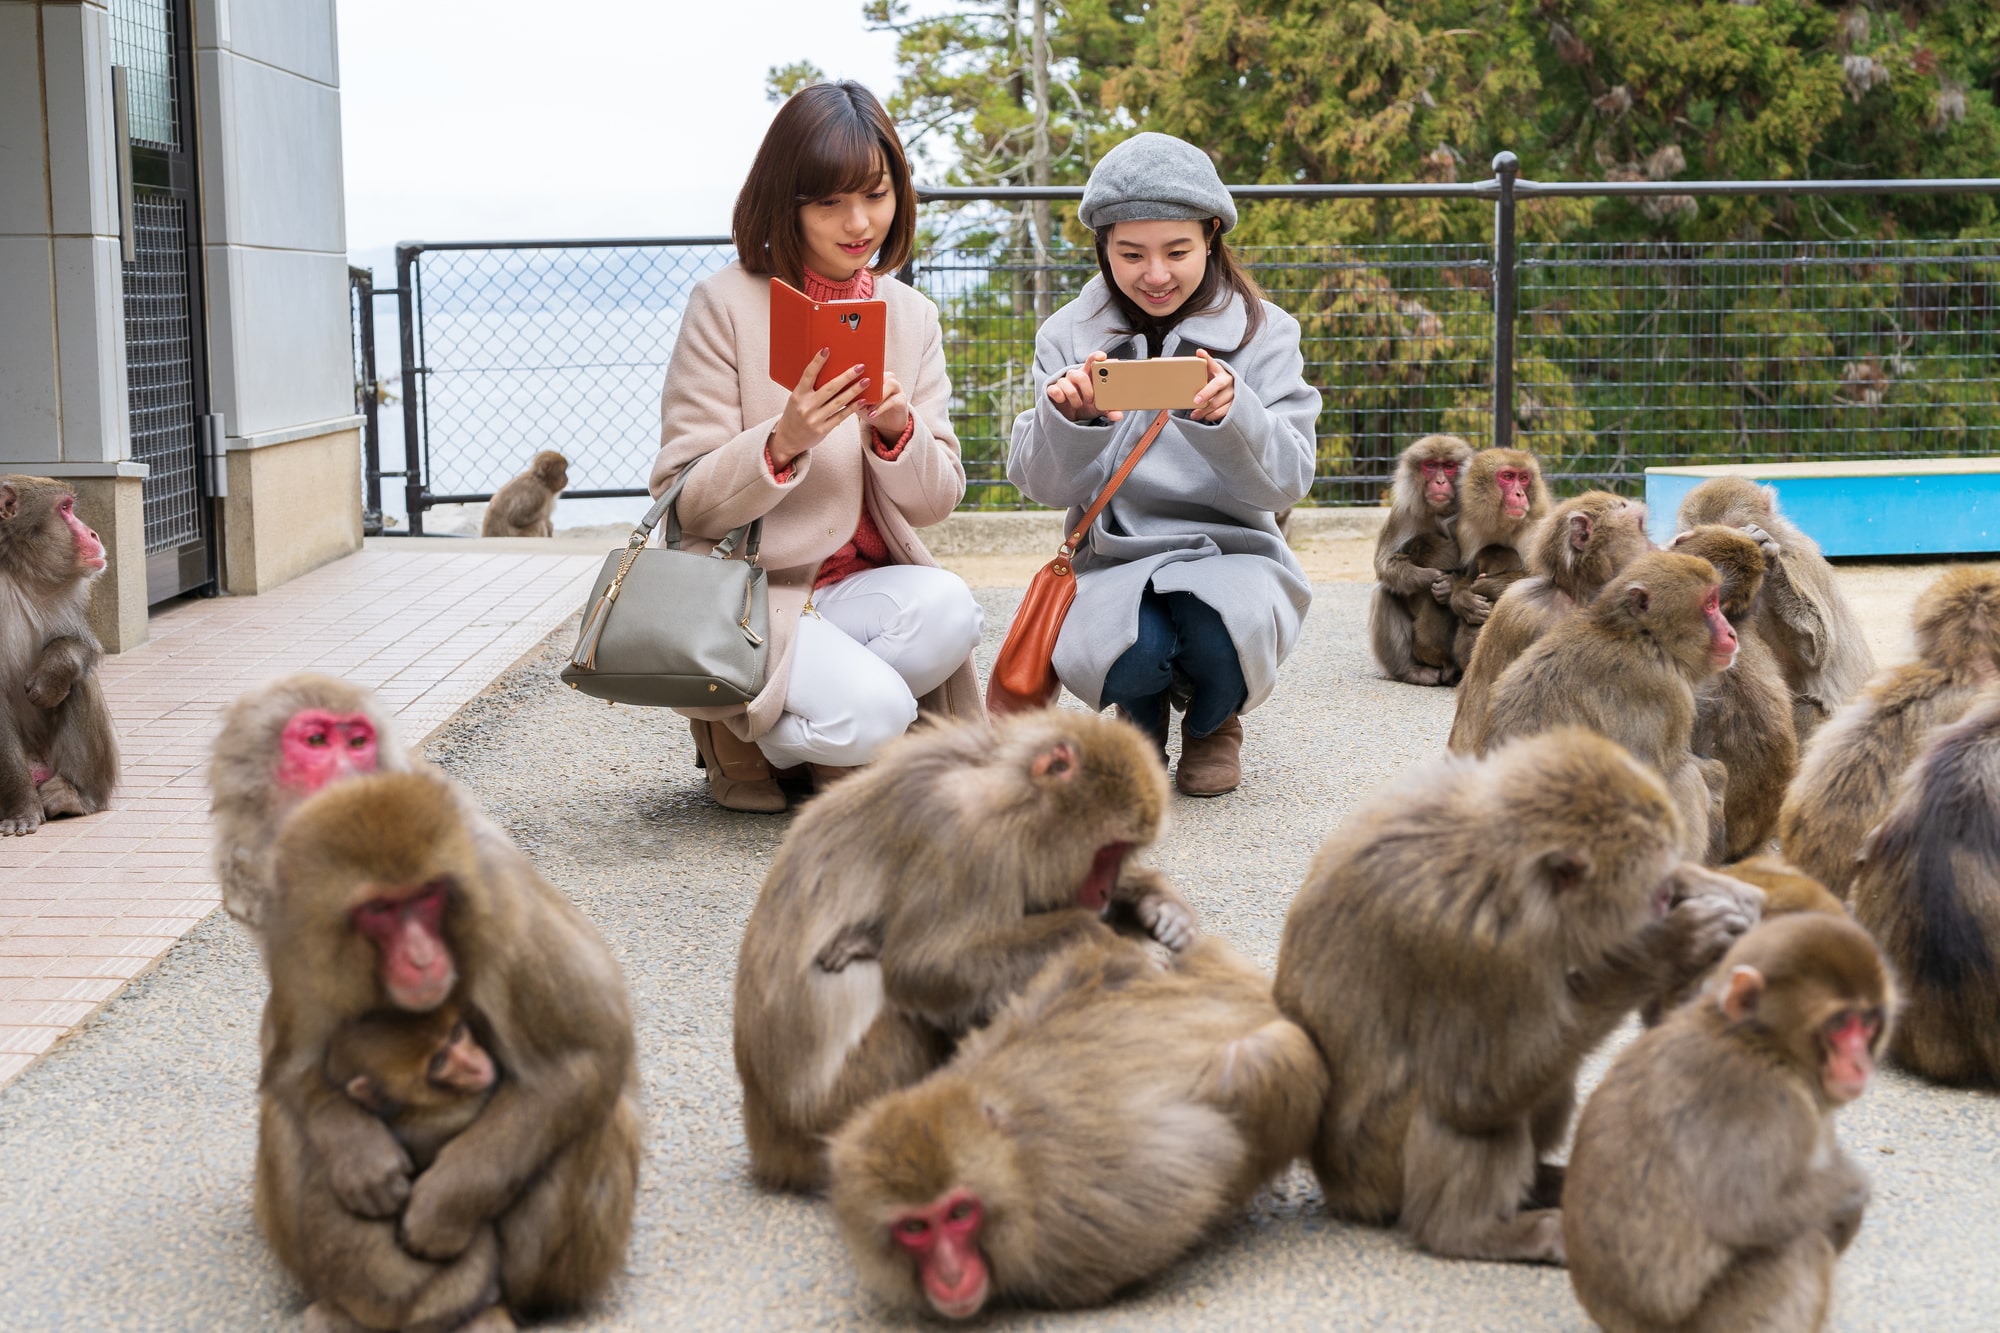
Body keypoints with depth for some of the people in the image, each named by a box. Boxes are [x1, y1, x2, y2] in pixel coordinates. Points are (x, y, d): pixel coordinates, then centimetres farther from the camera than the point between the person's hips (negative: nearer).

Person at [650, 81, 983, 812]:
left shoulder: (911, 315, 8)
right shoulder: (725, 305, -7)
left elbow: (936, 501, 6)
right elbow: (685, 504, -9)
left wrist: (897, 430, -16)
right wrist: (782, 444, -27)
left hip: (866, 585, 5)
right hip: (748, 589, -5)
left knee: (948, 609, -30)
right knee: (871, 713, -31)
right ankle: (740, 734, 3)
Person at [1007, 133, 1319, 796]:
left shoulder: (1262, 332, 2)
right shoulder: (1069, 335, 5)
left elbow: (1286, 481, -9)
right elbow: (1043, 485, -2)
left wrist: (1230, 416, -30)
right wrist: (1067, 417, -25)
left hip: (1230, 551, 0)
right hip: (1111, 562, 1)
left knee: (1218, 625, -36)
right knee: (1132, 649, -34)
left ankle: (1212, 723, 5)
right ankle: (1140, 717, 9)